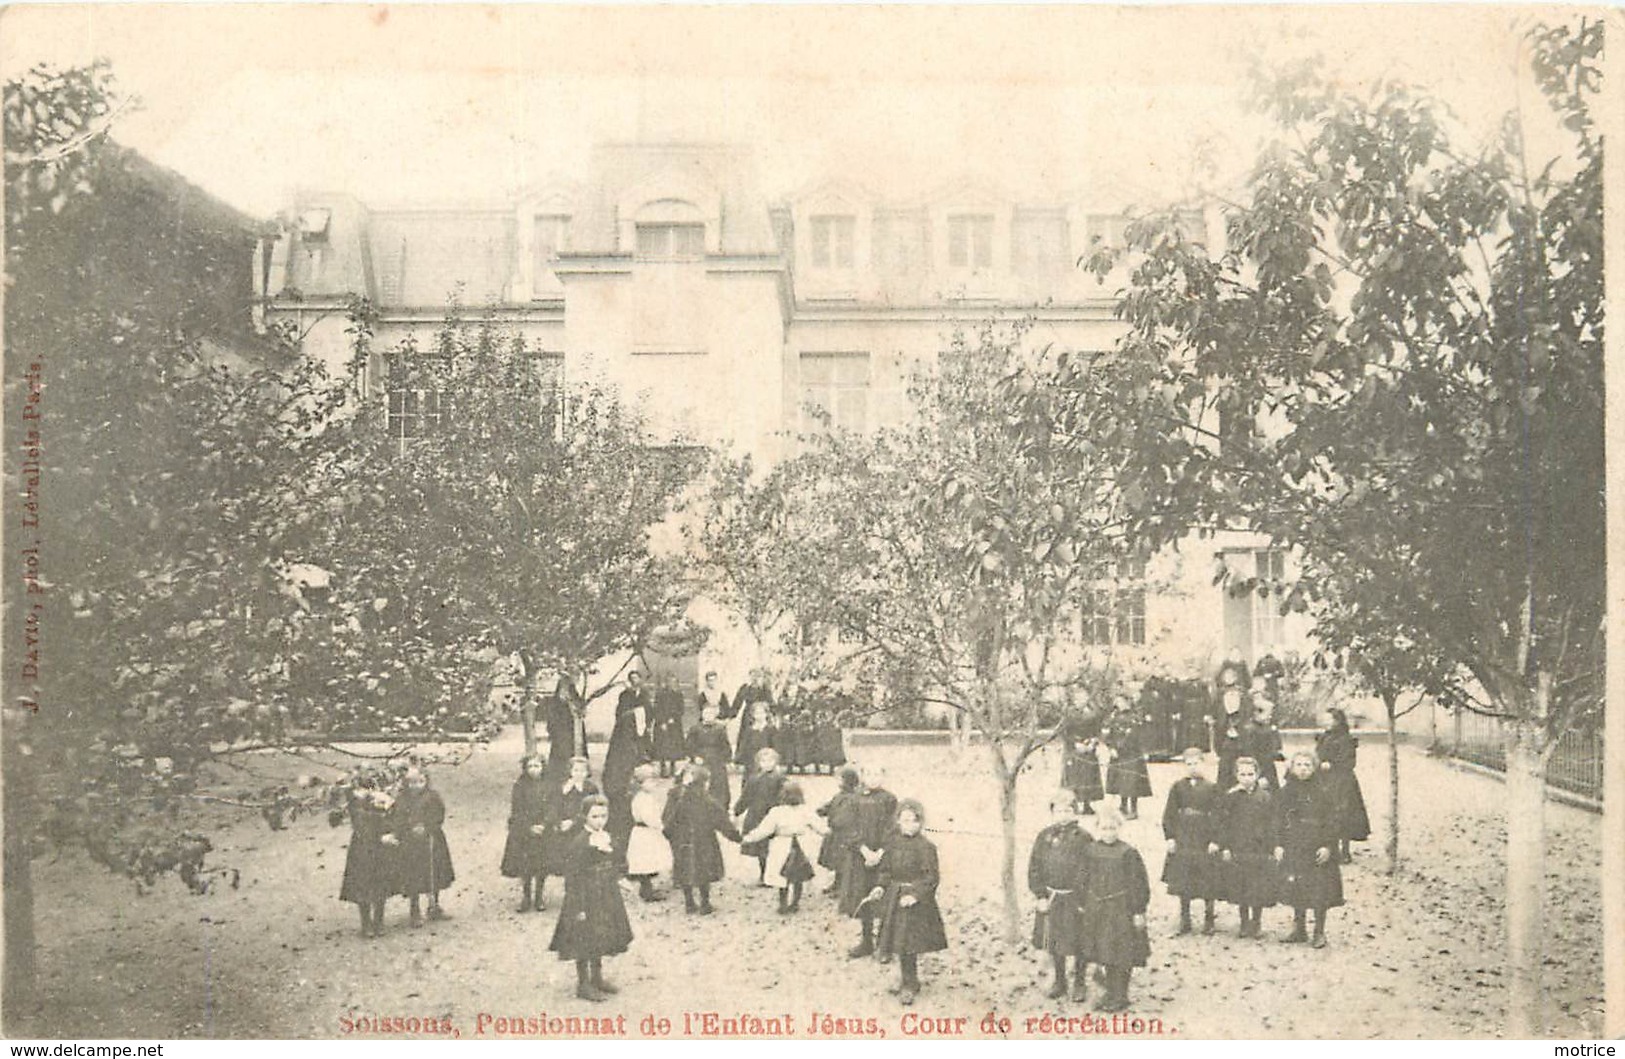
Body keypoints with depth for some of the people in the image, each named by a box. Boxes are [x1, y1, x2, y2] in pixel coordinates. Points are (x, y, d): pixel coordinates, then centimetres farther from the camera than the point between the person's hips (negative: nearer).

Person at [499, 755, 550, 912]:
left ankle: (538, 898, 15)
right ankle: (524, 899, 9)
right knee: (523, 867, -2)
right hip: (522, 832, -1)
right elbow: (517, 811, -4)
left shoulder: (548, 786, 2)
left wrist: (544, 826, -11)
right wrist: (530, 827, -12)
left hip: (543, 832, 1)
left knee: (540, 867, 2)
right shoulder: (520, 786, -2)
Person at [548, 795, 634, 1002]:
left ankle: (597, 979, 32)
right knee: (584, 942, 2)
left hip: (607, 899, 8)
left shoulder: (608, 839, 5)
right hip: (586, 899, -8)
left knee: (599, 941, 18)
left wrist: (615, 896, 16)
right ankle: (583, 984, 13)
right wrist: (578, 907, -20)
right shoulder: (580, 842, -19)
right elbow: (573, 876, -19)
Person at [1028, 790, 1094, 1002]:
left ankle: (1080, 983, 26)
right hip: (1051, 898, 4)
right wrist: (1040, 896, -4)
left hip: (1075, 899, -3)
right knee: (1054, 943, 15)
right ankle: (1059, 981, 32)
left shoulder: (1083, 838, -12)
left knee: (1078, 943, 7)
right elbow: (1034, 867, 2)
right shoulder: (1044, 836, -1)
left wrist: (1083, 902, -16)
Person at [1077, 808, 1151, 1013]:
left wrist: (1138, 911, -9)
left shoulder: (1128, 853, -12)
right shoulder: (1090, 851, 2)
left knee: (1122, 956, 2)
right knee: (1105, 953, 13)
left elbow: (1138, 885, -9)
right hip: (1096, 910, 5)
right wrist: (1083, 906, 11)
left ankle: (1120, 996, 14)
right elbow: (1085, 881, 10)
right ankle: (1111, 993, 27)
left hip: (1121, 910, -5)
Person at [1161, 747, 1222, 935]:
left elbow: (1216, 815, -2)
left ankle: (1208, 919, 16)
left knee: (1207, 883, 2)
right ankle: (1184, 920, 17)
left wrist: (1214, 840, -8)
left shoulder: (1210, 788, -1)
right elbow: (1169, 814, 5)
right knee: (1182, 882, 6)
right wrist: (1169, 837, -1)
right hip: (1182, 840, 2)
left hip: (1204, 840, -2)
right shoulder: (1177, 787, 4)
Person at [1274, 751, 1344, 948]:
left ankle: (1319, 933, 11)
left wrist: (1328, 846, -11)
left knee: (1319, 892, -1)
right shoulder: (1286, 792, 6)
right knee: (1297, 891, 9)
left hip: (1317, 849, -3)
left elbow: (1331, 822, -5)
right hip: (1293, 849, 3)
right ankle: (1299, 930, 22)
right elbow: (1279, 821, 8)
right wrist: (1279, 845, 2)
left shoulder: (1324, 792, -4)